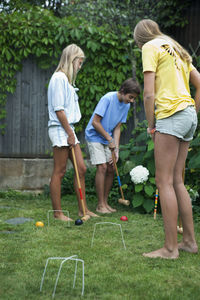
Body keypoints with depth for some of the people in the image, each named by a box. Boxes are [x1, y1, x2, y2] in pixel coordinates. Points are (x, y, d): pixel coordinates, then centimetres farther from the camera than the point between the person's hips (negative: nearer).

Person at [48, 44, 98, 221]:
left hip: (68, 129, 10)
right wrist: (69, 132, -16)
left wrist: (71, 132, 14)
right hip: (60, 129, -10)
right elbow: (58, 109, -16)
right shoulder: (59, 78, -11)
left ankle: (83, 209, 14)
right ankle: (57, 212, 1)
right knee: (59, 171, -5)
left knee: (81, 168, 8)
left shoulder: (67, 79, 19)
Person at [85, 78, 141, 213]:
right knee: (102, 167, -14)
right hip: (94, 136, -7)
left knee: (111, 169, 2)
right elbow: (95, 122, -21)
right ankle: (100, 205, -8)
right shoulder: (108, 99, -22)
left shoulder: (126, 105, 1)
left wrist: (116, 149, -7)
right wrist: (110, 139, -16)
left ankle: (105, 202, 13)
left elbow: (117, 128, 2)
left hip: (108, 139, 7)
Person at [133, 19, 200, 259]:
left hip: (171, 114, -9)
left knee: (164, 181, -8)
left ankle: (170, 248, -9)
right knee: (177, 181, 12)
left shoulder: (150, 47, -1)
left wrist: (151, 125, -3)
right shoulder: (177, 50, 24)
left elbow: (149, 93, -10)